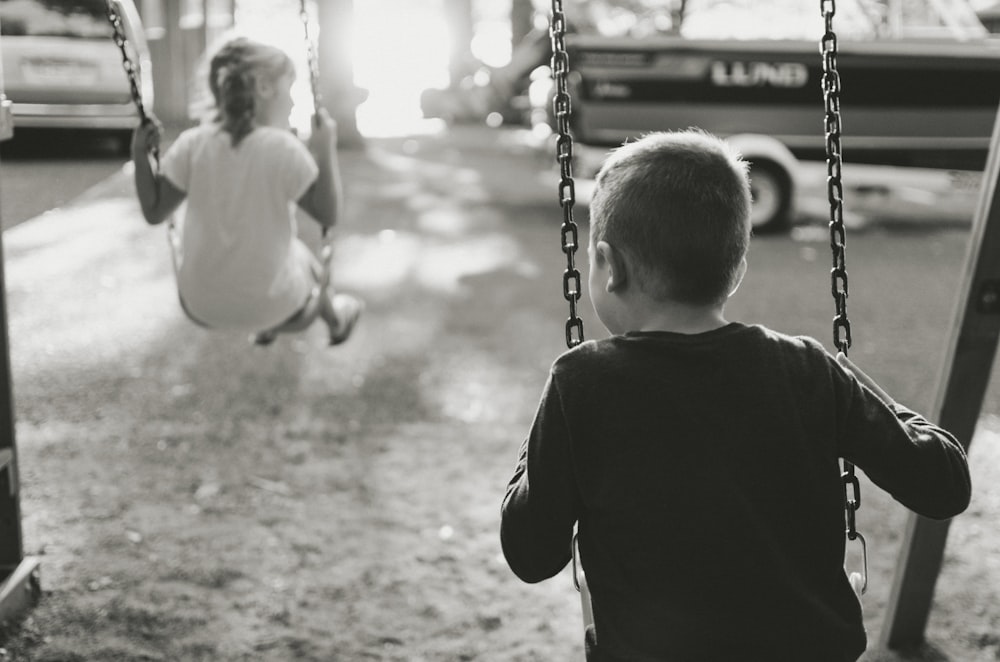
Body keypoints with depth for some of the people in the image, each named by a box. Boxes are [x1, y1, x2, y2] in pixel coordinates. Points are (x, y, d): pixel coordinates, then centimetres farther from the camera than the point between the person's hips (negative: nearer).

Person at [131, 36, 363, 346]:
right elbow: (329, 215, -11)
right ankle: (334, 317, 61)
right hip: (268, 305, -3)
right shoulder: (285, 149, -18)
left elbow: (154, 211, -5)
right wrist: (326, 149, -7)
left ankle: (265, 328, 55)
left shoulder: (192, 144, -10)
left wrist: (139, 154, 4)